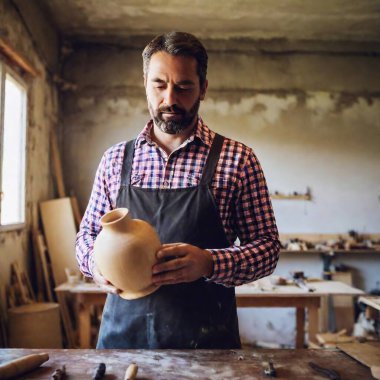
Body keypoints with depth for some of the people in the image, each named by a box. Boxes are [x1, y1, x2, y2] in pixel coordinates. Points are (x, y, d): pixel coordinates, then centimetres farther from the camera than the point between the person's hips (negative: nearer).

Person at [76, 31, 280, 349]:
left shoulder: (238, 160, -6)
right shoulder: (115, 159, 3)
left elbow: (267, 248, -5)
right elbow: (87, 233, 11)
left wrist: (210, 263, -24)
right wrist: (94, 261, -11)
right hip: (121, 333, 3)